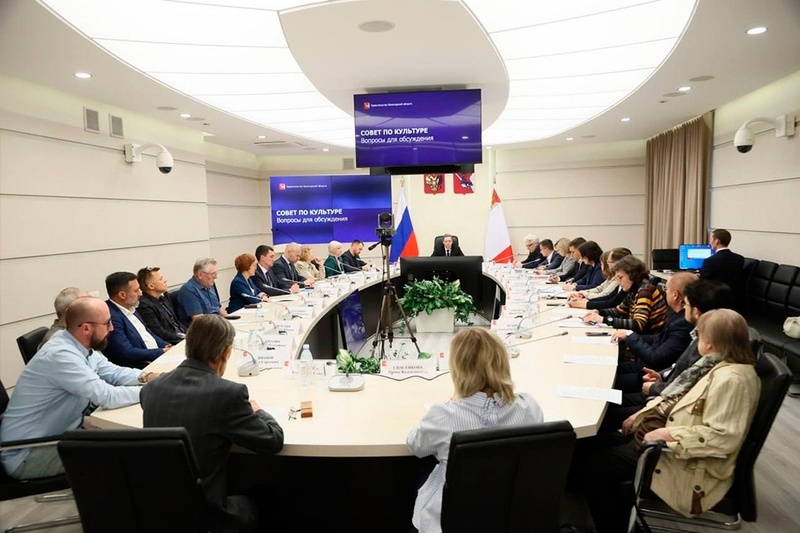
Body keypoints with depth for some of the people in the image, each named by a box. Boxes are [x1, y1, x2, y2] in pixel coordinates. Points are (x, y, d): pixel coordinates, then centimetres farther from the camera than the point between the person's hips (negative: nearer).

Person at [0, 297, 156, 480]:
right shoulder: (60, 355, -29)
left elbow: (113, 372, 6)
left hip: (58, 432, 8)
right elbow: (109, 397, -33)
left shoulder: (81, 345, -3)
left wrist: (146, 377, -12)